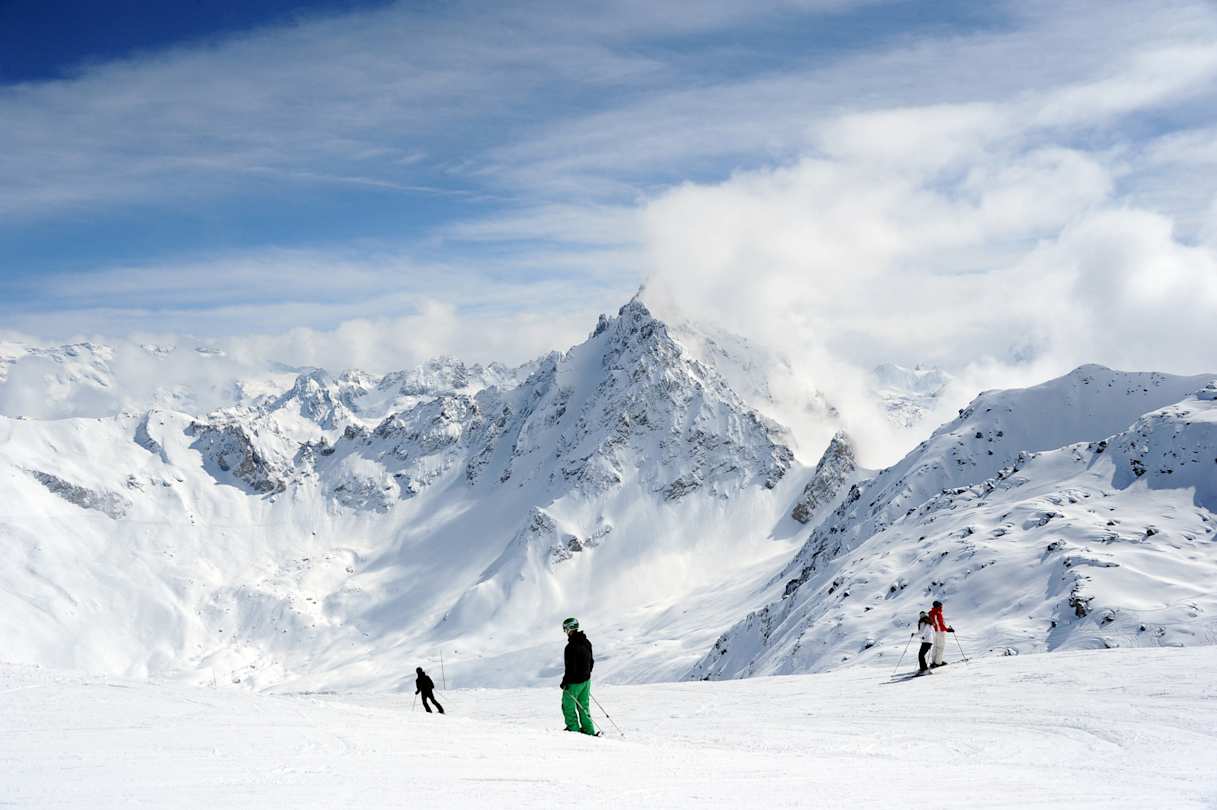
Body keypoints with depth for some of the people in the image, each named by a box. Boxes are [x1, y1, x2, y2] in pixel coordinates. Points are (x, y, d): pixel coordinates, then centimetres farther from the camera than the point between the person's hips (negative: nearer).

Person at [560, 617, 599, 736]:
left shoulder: (571, 646, -24)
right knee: (583, 705, 17)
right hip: (586, 680, 8)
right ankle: (589, 730, 20)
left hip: (574, 681, -8)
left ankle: (574, 729, 9)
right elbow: (591, 662, 13)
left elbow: (570, 667, -24)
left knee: (568, 705, 7)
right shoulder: (586, 642, 4)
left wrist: (565, 681, -12)